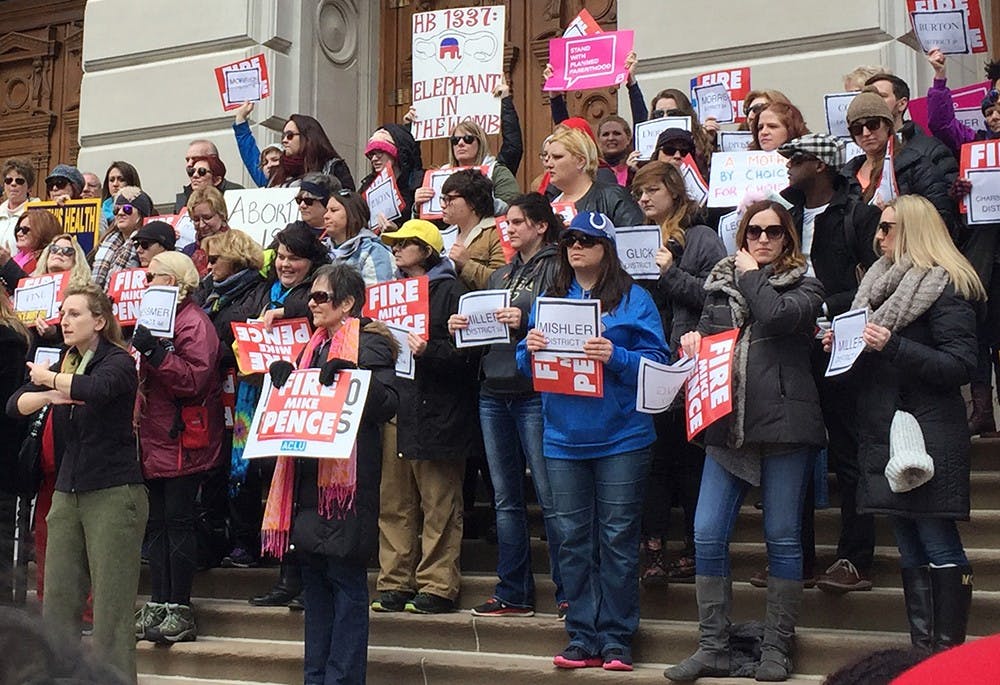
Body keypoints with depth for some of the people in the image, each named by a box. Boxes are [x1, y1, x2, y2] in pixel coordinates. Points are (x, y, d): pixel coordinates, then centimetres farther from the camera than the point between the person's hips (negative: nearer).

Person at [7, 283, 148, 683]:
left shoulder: (119, 362, -5)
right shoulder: (65, 364, 15)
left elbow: (95, 389, -29)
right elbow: (15, 406, 5)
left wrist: (49, 379, -11)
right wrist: (49, 395, -15)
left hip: (114, 494, -7)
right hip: (68, 494, 7)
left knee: (111, 612, -4)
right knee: (56, 605, 5)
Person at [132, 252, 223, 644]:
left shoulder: (193, 322, -10)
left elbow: (194, 379, -22)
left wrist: (156, 352, -25)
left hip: (183, 441, -9)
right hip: (154, 439, 9)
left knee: (178, 522, -5)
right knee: (155, 523, 10)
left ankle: (180, 611, 0)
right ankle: (157, 605, 15)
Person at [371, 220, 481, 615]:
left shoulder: (449, 291, -3)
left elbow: (465, 350, -11)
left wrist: (428, 350, -24)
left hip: (435, 412, -7)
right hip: (394, 406, 7)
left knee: (439, 505, -1)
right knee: (393, 502, 8)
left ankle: (437, 586, 5)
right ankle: (395, 583, 15)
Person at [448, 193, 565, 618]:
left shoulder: (556, 267, -2)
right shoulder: (501, 274, 20)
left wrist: (525, 321, -26)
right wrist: (461, 326, 2)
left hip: (535, 394, -7)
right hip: (494, 392, 7)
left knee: (550, 496, -5)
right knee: (506, 498, 10)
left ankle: (568, 592, 4)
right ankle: (513, 593, 17)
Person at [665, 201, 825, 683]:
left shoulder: (804, 286, 4)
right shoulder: (722, 283, 16)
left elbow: (776, 318, -17)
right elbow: (705, 333, 22)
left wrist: (751, 276, -2)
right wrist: (693, 341, -1)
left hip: (784, 422, -4)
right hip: (728, 424, 4)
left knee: (782, 539, 2)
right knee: (707, 536, -1)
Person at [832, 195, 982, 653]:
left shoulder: (945, 288, -9)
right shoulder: (882, 280, 16)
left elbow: (961, 366, -15)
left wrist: (893, 346, -22)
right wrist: (844, 341, 5)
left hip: (927, 436, -8)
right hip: (887, 431, 8)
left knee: (939, 544, -6)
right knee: (909, 547, 10)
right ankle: (922, 651, 16)